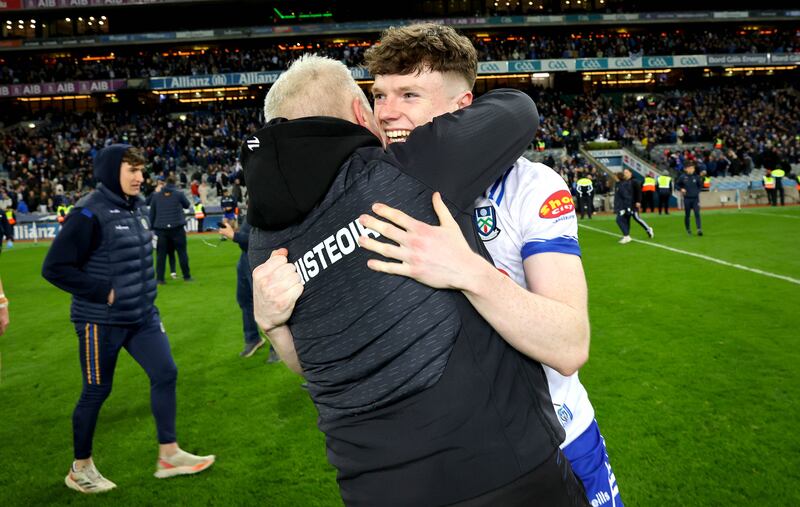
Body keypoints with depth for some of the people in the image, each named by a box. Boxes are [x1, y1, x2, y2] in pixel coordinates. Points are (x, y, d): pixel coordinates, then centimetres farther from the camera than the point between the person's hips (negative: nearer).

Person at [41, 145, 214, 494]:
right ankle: (80, 469, 27)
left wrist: (142, 293, 13)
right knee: (97, 392, 6)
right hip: (102, 321, -7)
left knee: (166, 373, 6)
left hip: (142, 316, 8)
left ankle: (169, 455, 19)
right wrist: (103, 292, -19)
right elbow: (54, 267, -19)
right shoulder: (90, 213, -18)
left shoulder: (134, 207, 7)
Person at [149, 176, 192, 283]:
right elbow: (187, 205, 14)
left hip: (161, 229, 2)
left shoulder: (156, 195, 6)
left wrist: (152, 227, 14)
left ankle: (159, 278, 4)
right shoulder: (179, 194, -2)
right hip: (177, 227, -2)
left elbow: (152, 213, 9)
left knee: (161, 254, 6)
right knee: (182, 252, 6)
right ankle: (187, 276, 10)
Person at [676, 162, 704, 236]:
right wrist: (681, 189, -11)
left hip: (695, 198, 1)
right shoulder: (682, 177, -4)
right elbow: (676, 185, 6)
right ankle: (688, 230, 22)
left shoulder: (696, 177, 0)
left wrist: (697, 191, -1)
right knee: (687, 215, 7)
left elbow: (700, 185, 14)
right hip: (687, 199, -1)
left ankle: (699, 229, -12)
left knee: (697, 213, -10)